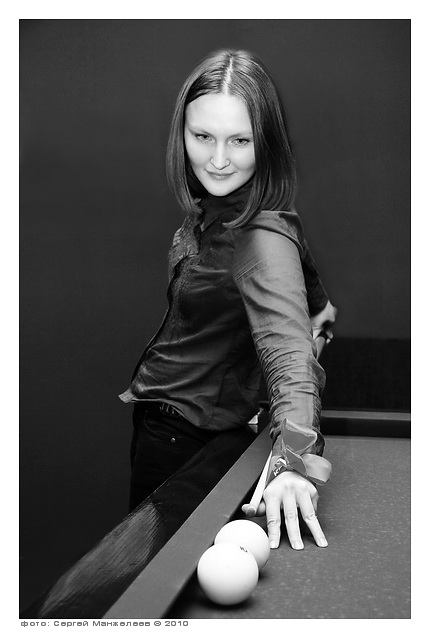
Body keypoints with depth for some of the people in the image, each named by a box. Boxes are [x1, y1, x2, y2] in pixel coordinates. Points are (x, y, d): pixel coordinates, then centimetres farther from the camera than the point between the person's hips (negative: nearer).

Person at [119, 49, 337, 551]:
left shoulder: (264, 239, -29)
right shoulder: (208, 207, -4)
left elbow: (288, 350, -43)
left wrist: (293, 460, -55)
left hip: (185, 433, -8)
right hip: (157, 411, 8)